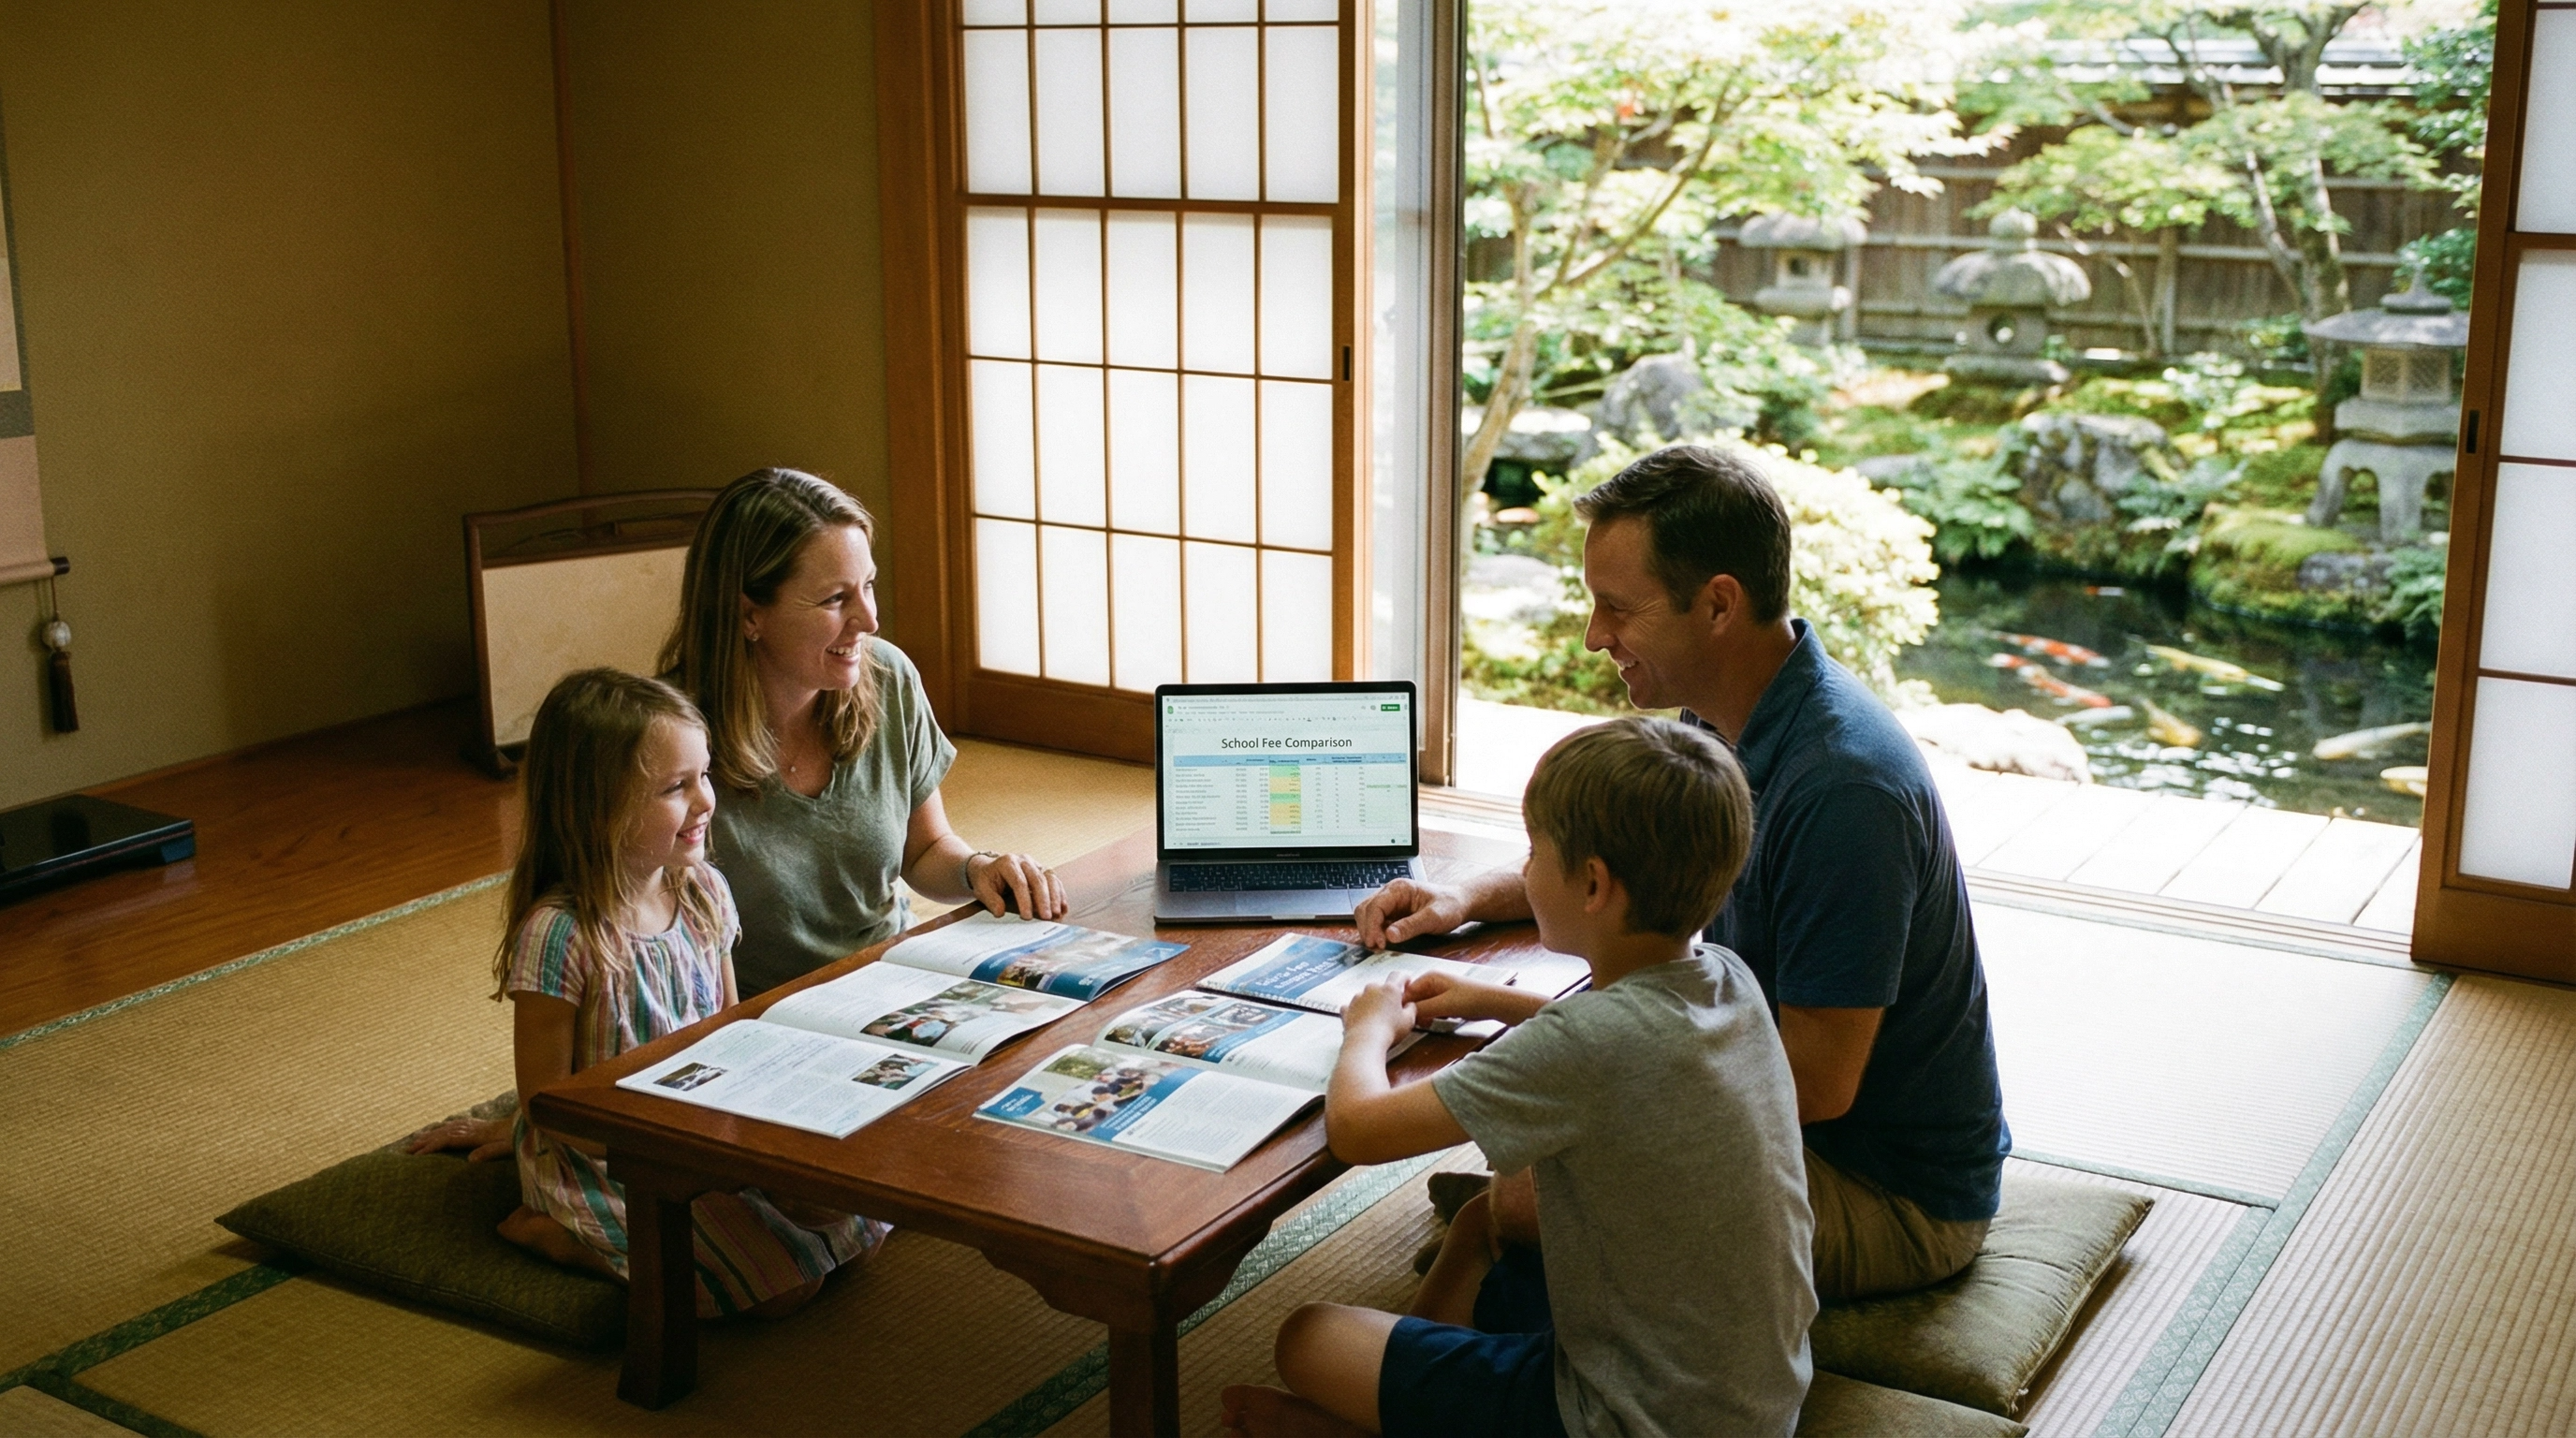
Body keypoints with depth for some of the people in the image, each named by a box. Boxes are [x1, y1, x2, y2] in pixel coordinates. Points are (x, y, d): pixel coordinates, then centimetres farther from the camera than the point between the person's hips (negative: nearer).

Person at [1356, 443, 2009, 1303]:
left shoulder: (1842, 787, -30)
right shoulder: (1724, 726, 0)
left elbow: (1816, 1085, -28)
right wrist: (1469, 899, 3)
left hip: (1896, 1198, -9)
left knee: (1533, 1195, -21)